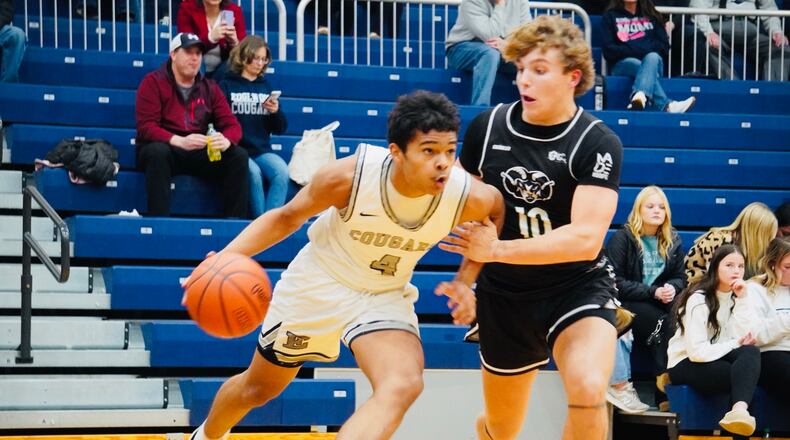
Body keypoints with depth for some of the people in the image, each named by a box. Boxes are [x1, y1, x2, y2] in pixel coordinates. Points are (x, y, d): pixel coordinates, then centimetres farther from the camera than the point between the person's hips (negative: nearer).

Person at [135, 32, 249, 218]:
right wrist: (180, 141, -31)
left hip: (199, 154, 4)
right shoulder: (153, 82, -3)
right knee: (158, 151, -38)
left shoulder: (210, 87, 11)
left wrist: (226, 140, -22)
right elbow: (145, 127, -13)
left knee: (239, 155, -18)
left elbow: (231, 125, 5)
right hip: (165, 148, -4)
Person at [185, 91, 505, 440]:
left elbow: (495, 206, 2)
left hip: (385, 297, 1)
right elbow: (286, 218, -12)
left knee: (403, 387, -29)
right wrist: (227, 257, -25)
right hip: (319, 282, -1)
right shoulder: (349, 175, -30)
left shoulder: (470, 198, -26)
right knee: (259, 387, 18)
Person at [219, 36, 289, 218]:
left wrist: (276, 112, -3)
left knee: (282, 171, -28)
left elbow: (279, 129, 17)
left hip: (262, 150, 3)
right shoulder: (226, 85, 6)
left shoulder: (265, 87, 18)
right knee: (253, 172, -34)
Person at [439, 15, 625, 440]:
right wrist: (466, 276, -1)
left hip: (578, 287, -4)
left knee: (588, 390, -32)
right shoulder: (486, 126, -6)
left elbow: (585, 239, -26)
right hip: (504, 294, 4)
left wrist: (494, 250, -26)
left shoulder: (598, 143, -17)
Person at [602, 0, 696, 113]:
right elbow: (609, 51, 1)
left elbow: (664, 47, 10)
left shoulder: (651, 15, 20)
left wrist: (645, 49, -7)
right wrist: (635, 50, -9)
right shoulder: (611, 16, 14)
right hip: (624, 63, -1)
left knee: (652, 57, -35)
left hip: (653, 59, 1)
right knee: (644, 68, -35)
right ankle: (666, 106, -57)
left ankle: (639, 95, -64)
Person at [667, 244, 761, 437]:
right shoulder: (698, 300, -14)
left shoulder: (735, 297, 5)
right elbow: (697, 351, -23)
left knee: (751, 353, -32)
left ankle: (739, 410, -52)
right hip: (686, 364, -6)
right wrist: (736, 344, -15)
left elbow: (748, 338, -10)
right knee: (746, 373, -34)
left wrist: (742, 300, -15)